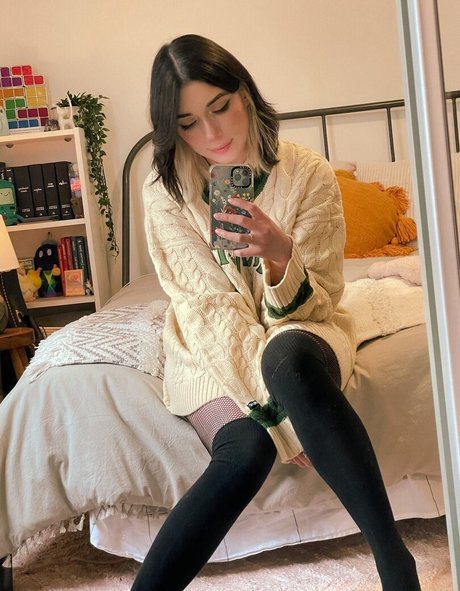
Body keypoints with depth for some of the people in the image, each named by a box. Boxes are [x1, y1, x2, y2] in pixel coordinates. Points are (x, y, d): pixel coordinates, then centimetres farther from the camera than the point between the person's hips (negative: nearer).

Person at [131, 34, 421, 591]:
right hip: (211, 346, 1)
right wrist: (277, 404, -25)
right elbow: (209, 306, -14)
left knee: (288, 356, -38)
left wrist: (281, 256, -34)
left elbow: (315, 303, -10)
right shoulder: (166, 190, -10)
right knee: (245, 450, -32)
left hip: (299, 331, 0)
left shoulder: (309, 174, -11)